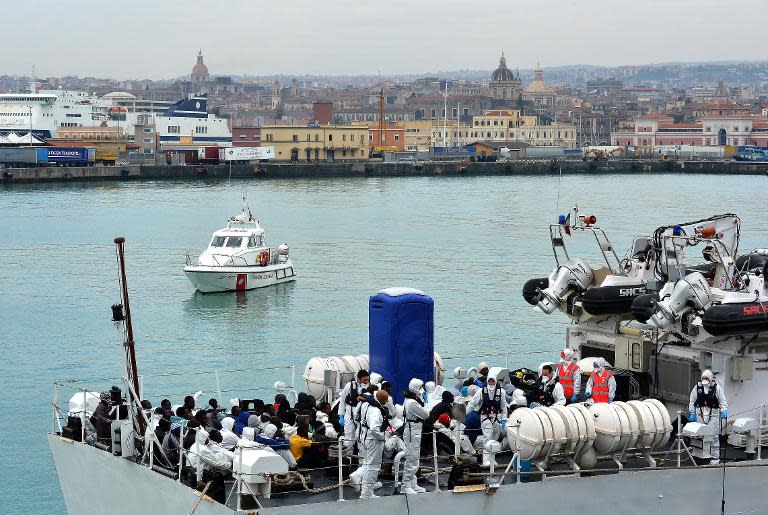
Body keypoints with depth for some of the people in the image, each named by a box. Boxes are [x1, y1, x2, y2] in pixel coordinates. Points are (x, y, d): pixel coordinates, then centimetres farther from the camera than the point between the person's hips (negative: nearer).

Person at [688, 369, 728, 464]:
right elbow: (692, 401, 13)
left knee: (714, 436, -3)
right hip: (700, 414, 3)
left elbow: (723, 401, 3)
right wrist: (691, 413, 9)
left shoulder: (717, 388, 0)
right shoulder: (697, 387, 7)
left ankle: (715, 457, 4)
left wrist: (724, 412, -8)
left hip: (713, 414, -2)